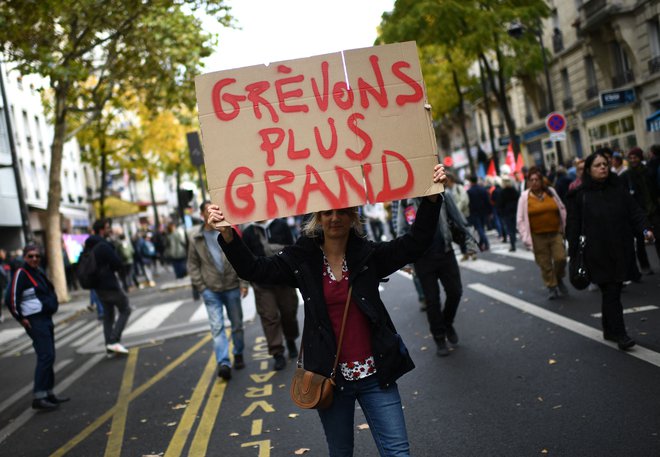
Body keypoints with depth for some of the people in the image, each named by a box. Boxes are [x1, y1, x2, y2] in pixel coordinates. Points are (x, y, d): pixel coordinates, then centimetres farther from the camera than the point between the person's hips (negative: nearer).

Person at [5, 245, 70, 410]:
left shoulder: (38, 272, 14)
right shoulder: (21, 273, -12)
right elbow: (11, 298, -16)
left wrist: (51, 307, 15)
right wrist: (21, 318, -12)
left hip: (46, 319, 9)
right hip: (35, 321, -9)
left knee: (48, 357, 12)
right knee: (46, 356, -15)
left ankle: (48, 393, 19)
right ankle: (38, 397, -13)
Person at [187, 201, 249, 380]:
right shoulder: (195, 237, 1)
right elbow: (193, 264, 5)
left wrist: (243, 282, -5)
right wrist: (200, 286, -2)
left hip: (232, 286, 1)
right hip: (210, 290, 0)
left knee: (237, 324, 13)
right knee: (217, 327, -7)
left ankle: (238, 355, 31)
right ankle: (223, 363, -10)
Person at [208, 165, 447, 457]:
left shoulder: (369, 254, -2)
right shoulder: (302, 258, -2)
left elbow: (415, 243, -10)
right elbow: (254, 269, -9)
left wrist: (432, 196, -21)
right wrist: (227, 233, -25)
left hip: (374, 374, 0)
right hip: (330, 377, 1)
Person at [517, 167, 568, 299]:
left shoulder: (551, 192, 4)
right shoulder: (524, 197, -4)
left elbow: (562, 210, 12)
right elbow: (521, 220, -3)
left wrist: (564, 228, 10)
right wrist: (526, 238, -7)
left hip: (555, 233, 2)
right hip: (538, 236, -1)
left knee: (560, 258, -8)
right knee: (545, 264, 2)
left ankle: (559, 278, 21)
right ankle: (552, 287, 18)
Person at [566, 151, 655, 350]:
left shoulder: (619, 189, 8)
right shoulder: (580, 195, -1)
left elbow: (635, 211, 5)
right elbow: (574, 225, 0)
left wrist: (645, 229, -13)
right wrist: (573, 252, -2)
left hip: (621, 251, 3)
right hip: (598, 254, -3)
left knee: (612, 292, 10)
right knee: (610, 293, -6)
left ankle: (609, 330, 25)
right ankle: (619, 334, -1)